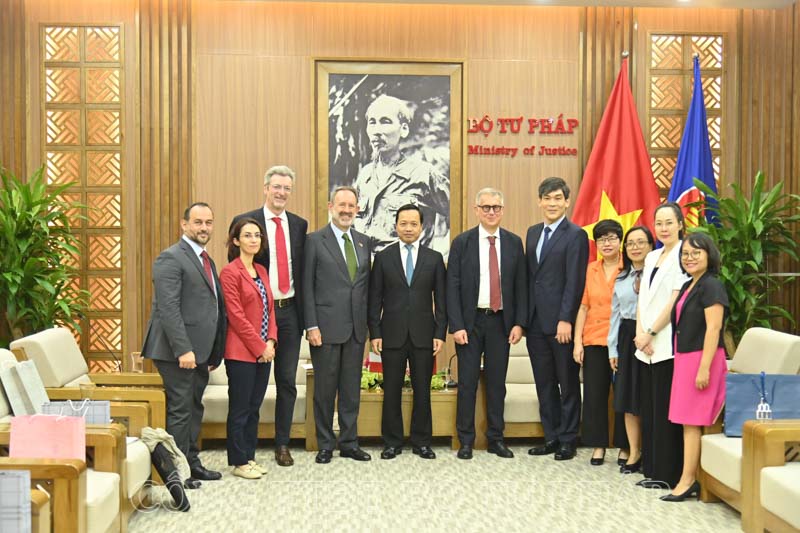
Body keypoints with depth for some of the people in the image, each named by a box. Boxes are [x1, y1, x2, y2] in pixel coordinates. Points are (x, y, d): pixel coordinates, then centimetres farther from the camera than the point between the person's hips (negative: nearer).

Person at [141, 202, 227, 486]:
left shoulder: (206, 260, 18)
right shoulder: (171, 258, -10)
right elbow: (168, 308, -19)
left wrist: (214, 353, 16)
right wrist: (183, 349, -24)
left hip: (201, 351, 9)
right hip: (179, 350, -9)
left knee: (194, 408, 15)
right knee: (180, 410, -4)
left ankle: (192, 463, 25)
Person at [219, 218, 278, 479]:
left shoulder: (261, 271, 14)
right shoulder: (230, 272, -10)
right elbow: (236, 316, -14)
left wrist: (270, 341, -1)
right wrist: (259, 347, -13)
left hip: (264, 352, 7)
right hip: (241, 352, -7)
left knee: (254, 408, 13)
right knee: (240, 409, 2)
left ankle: (249, 457, 22)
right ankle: (239, 462, 12)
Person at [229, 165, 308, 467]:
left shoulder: (299, 225, 9)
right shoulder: (245, 222, -3)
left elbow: (302, 270, 12)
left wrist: (303, 311, 5)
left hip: (289, 310, 4)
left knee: (287, 382, 9)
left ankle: (282, 444, 20)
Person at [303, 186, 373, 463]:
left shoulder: (363, 242, 12)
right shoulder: (315, 240, -3)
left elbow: (366, 284, 14)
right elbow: (307, 286, -5)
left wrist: (369, 322, 7)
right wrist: (311, 326, -12)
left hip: (356, 327, 5)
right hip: (327, 326, -4)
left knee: (352, 388, 10)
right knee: (325, 388, 5)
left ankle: (349, 443, 21)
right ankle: (325, 445, 17)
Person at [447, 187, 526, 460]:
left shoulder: (514, 242, 6)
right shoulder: (462, 242, -1)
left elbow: (520, 286, 5)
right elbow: (452, 287, -3)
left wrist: (518, 323, -2)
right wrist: (456, 325, -10)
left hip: (501, 321, 2)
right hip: (470, 321, -2)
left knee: (497, 382, 8)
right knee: (467, 383, 3)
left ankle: (496, 439, 19)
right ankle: (466, 441, 13)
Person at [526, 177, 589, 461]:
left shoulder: (576, 235, -7)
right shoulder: (533, 233, 14)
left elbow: (574, 281, -13)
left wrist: (566, 320, -18)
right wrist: (524, 316, 9)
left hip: (561, 322, -6)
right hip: (536, 321, 6)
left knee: (568, 383, 6)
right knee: (544, 383, 12)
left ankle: (567, 440, 15)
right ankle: (551, 437, 22)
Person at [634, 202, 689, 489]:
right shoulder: (652, 257, 17)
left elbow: (676, 300, -12)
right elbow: (642, 299, 14)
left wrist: (651, 333, -10)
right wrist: (639, 333, 0)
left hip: (669, 344, -7)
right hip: (646, 346, 7)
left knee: (666, 409, -3)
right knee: (649, 408, 9)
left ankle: (669, 473, 6)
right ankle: (652, 469, 17)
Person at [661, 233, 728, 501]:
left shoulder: (711, 286, -12)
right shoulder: (688, 286, 16)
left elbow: (713, 328, -18)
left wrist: (704, 368, -23)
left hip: (701, 358, -9)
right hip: (684, 358, 9)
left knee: (691, 422, -5)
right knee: (689, 422, 9)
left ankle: (687, 481, 0)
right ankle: (692, 479, 15)